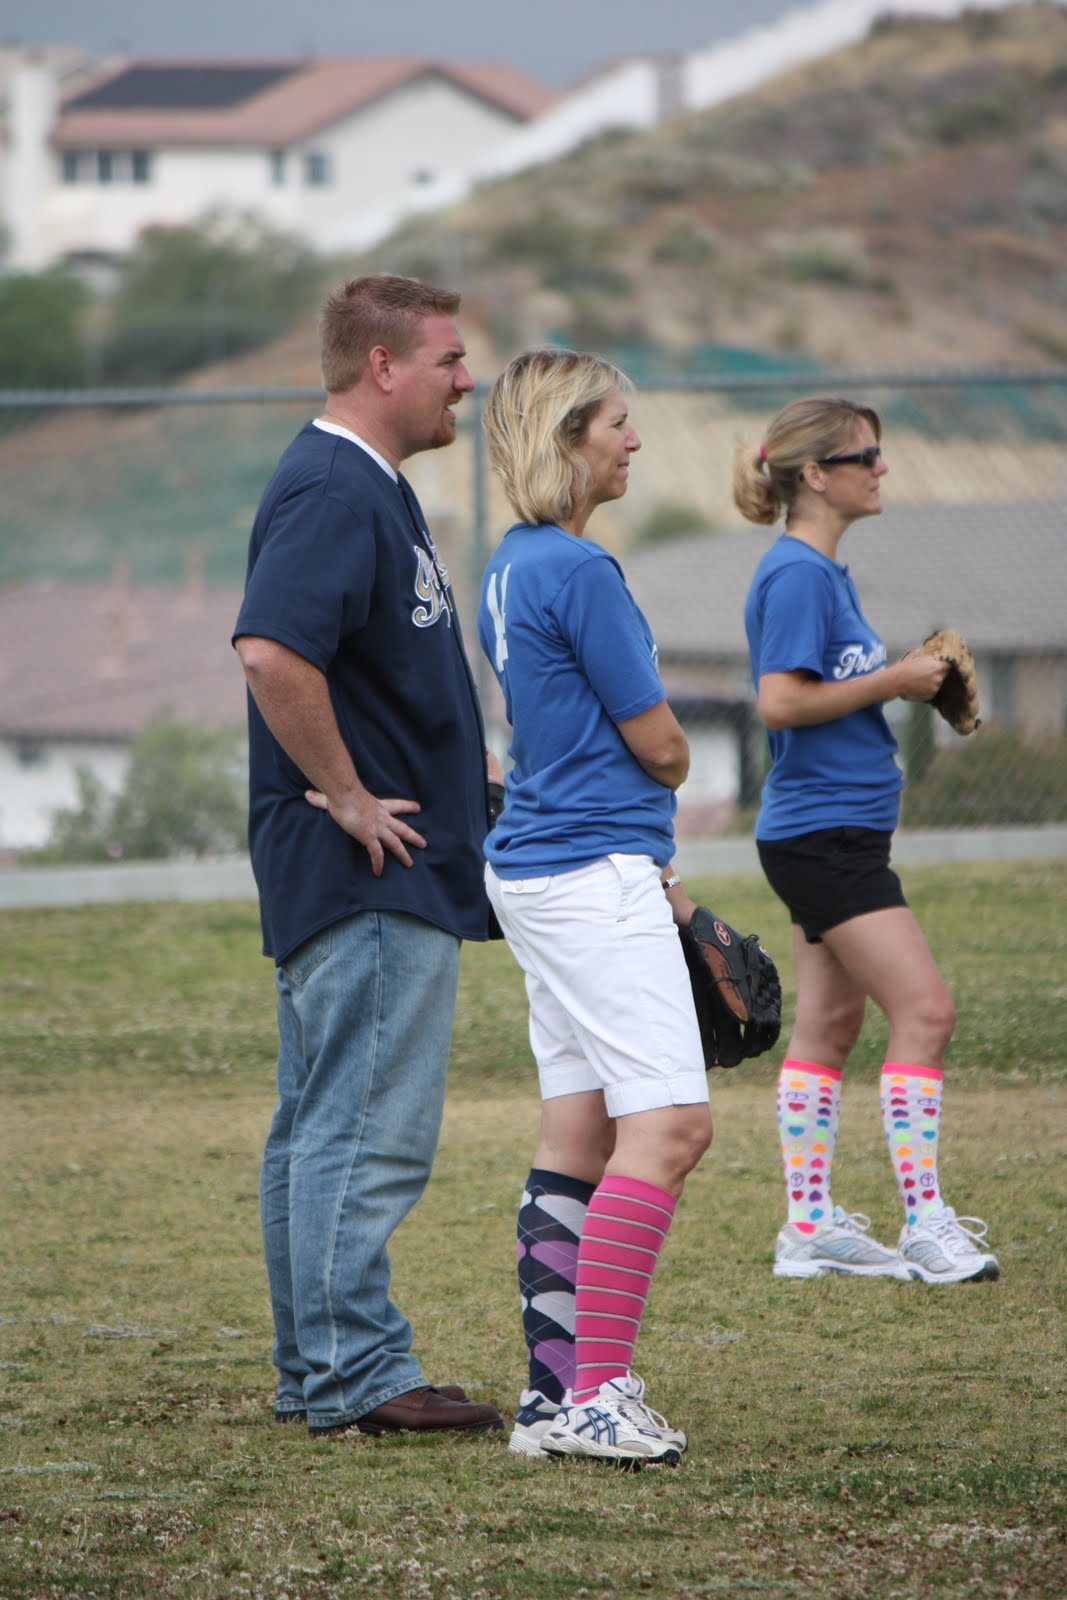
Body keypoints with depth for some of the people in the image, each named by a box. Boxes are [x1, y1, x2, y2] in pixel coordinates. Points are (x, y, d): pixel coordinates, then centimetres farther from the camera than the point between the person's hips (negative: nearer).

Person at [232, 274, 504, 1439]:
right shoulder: (332, 493, -17)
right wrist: (349, 798, -23)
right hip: (370, 875, -11)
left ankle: (315, 1371, 18)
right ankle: (355, 1374, -7)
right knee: (370, 1129, -9)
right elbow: (272, 652, -31)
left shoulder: (368, 489, 17)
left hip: (380, 869, 11)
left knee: (320, 1124, 12)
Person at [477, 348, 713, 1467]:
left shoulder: (512, 570, 15)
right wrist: (667, 763, 14)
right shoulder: (577, 571, -15)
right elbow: (659, 745, -11)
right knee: (669, 1122, -13)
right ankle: (593, 1393, -18)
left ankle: (554, 1392, 9)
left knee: (579, 1132, 10)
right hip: (595, 877, -10)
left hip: (540, 870, 10)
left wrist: (654, 878, 20)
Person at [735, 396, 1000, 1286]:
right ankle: (924, 1222, -13)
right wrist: (890, 683, -16)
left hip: (837, 834, 10)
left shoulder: (826, 573, 14)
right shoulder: (795, 576, -15)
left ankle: (811, 1227, 14)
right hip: (821, 834, -10)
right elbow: (780, 702, -22)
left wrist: (907, 681, 8)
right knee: (923, 1010, -13)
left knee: (829, 1022, 11)